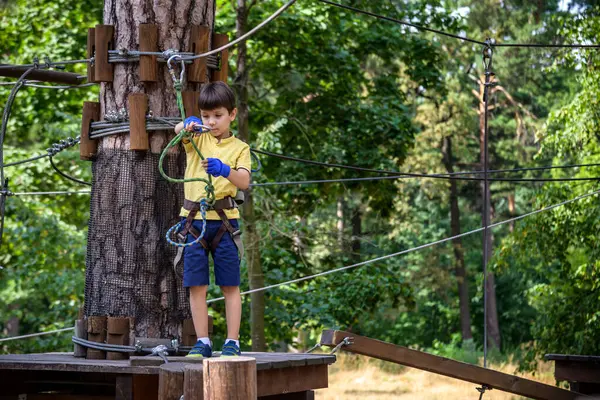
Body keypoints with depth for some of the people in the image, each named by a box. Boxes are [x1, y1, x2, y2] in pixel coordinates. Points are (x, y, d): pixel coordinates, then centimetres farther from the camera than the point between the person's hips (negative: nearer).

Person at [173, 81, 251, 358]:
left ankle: (232, 343, 6)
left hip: (224, 220, -2)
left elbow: (244, 181, -11)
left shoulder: (239, 148, 5)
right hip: (194, 219, 2)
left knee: (230, 285, 1)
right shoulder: (197, 139, 11)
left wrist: (225, 170, -31)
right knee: (196, 285, 2)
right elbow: (178, 131, -12)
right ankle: (202, 342, 9)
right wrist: (187, 124, -35)